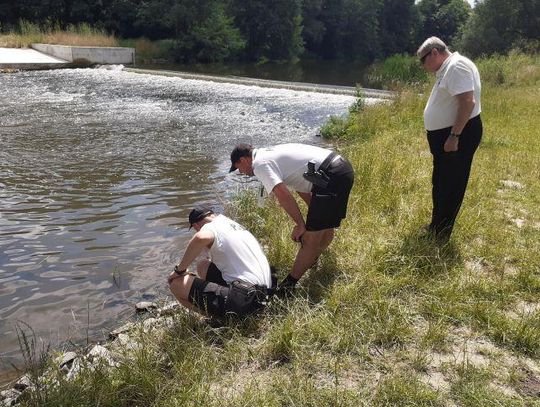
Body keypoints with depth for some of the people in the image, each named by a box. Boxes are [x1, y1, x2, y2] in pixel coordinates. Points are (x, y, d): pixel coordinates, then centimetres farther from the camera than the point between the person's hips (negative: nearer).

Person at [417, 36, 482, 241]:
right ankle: (436, 227, 31)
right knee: (440, 184, 18)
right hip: (445, 135, 11)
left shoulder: (457, 66, -18)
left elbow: (467, 102, -27)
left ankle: (440, 235, 10)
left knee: (451, 186, 0)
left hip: (458, 134, -11)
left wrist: (454, 136, -28)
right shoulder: (446, 69, 15)